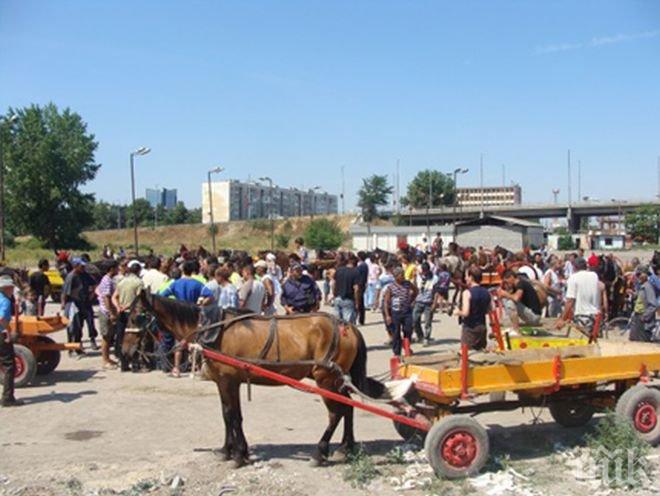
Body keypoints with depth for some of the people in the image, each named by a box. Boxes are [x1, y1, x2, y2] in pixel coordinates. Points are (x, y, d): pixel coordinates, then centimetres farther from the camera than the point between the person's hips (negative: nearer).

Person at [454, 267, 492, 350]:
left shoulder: (467, 293, -15)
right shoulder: (486, 292, 4)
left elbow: (465, 313, -22)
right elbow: (488, 311, 14)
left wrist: (458, 312, -3)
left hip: (470, 327, -6)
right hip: (482, 327, 6)